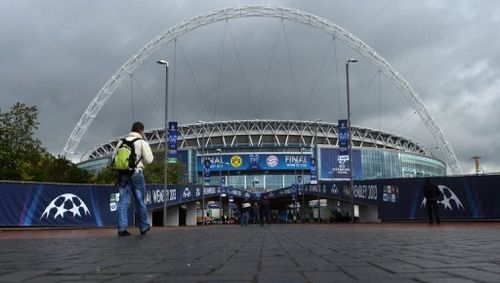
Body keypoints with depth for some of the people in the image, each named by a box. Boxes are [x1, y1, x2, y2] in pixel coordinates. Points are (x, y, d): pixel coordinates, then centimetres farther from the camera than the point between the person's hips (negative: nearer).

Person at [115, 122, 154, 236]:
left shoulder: (121, 142, 12)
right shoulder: (142, 142, -3)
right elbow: (149, 160, -8)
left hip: (122, 174, 4)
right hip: (136, 173, -4)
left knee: (123, 200, 4)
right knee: (140, 201, 8)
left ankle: (122, 228, -2)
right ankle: (143, 227, 20)